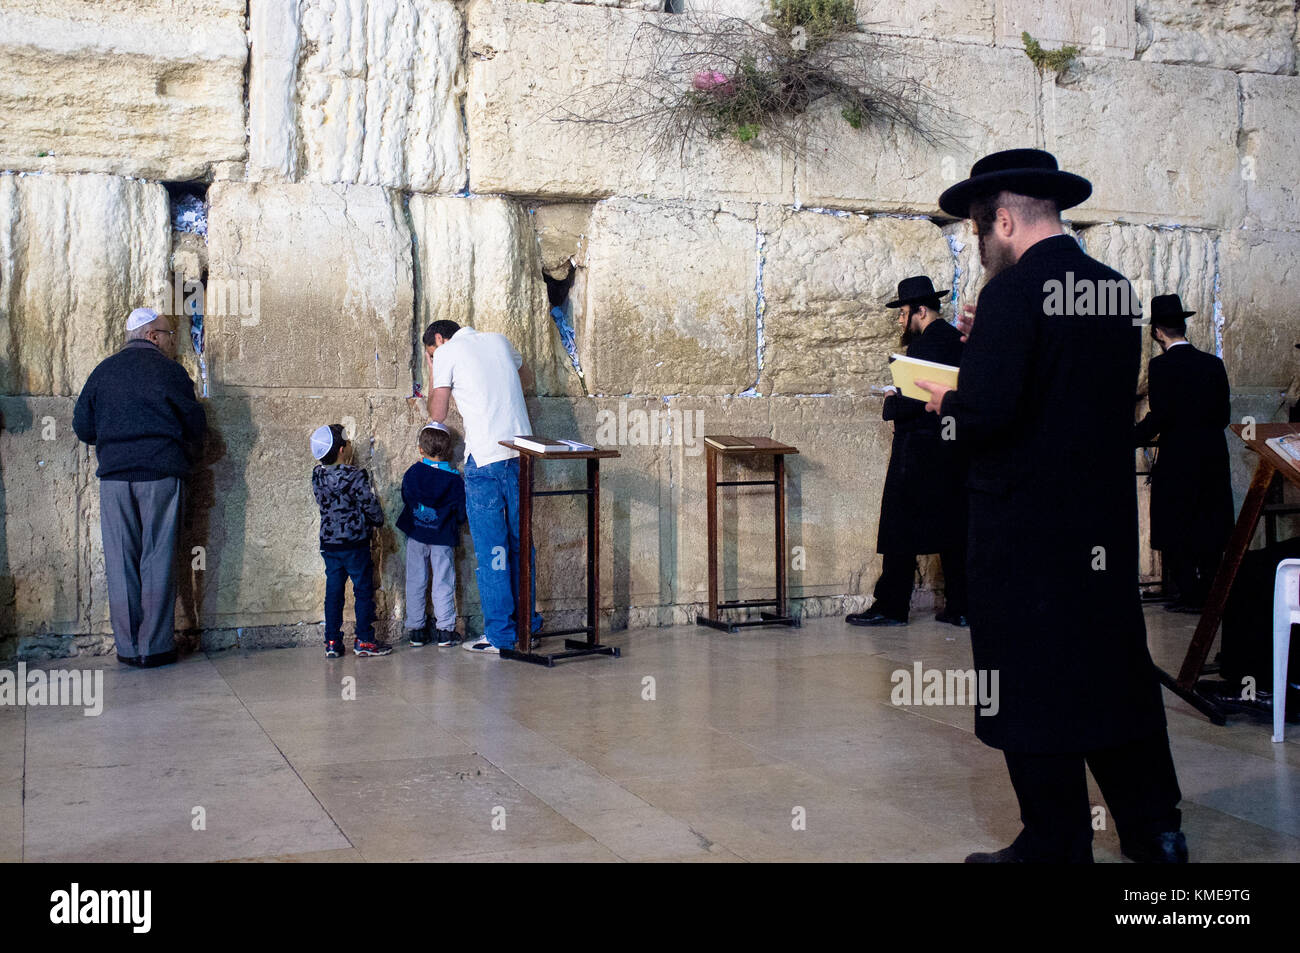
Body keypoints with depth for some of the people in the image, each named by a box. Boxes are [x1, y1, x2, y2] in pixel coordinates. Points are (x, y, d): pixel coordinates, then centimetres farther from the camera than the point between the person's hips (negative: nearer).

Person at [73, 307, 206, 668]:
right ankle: (155, 647, 0)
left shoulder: (102, 371, 11)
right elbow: (195, 424, 1)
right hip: (160, 475, -3)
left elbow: (82, 427, 10)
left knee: (121, 563, 6)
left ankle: (127, 647, 7)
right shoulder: (168, 371, 0)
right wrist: (187, 455, 22)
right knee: (157, 561, 0)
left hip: (114, 476, 3)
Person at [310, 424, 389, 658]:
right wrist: (378, 519, 7)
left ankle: (332, 642, 11)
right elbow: (370, 505, -13)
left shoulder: (317, 475, 1)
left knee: (333, 591, 10)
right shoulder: (355, 476, -17)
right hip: (355, 543, -5)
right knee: (363, 590, 4)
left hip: (328, 543, 6)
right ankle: (364, 640, 6)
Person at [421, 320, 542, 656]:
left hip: (484, 458, -5)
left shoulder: (446, 353, 0)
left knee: (491, 549, 0)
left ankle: (500, 636, 2)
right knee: (521, 542, 14)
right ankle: (528, 626, 21)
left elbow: (437, 416, 4)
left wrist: (432, 373, 16)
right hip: (521, 454, 5)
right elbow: (526, 379, 33)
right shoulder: (499, 340, 16)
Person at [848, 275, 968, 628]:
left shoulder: (926, 344, -15)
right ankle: (959, 607, 12)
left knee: (901, 531, -1)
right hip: (954, 450, 9)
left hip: (919, 451, -9)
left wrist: (890, 404, -4)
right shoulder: (957, 341, 12)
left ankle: (890, 607, 3)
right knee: (953, 531, 10)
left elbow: (914, 400, -24)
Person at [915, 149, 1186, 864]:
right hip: (1108, 522, 8)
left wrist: (946, 401, -2)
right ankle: (1154, 829, 27)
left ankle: (1054, 845, 14)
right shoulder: (1116, 288, 9)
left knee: (1032, 683, 4)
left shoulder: (1014, 290, -16)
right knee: (1116, 667, 17)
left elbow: (985, 414, -24)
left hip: (1026, 522, -7)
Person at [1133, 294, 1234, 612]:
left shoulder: (1161, 366, -11)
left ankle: (1190, 594, 4)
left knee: (1174, 530, 5)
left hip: (1177, 462, -5)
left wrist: (1132, 438, -7)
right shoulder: (1214, 364, 5)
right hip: (1214, 458, 5)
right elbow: (1224, 415, 6)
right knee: (1211, 530, 13)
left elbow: (1159, 416, -18)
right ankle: (1209, 593, 17)